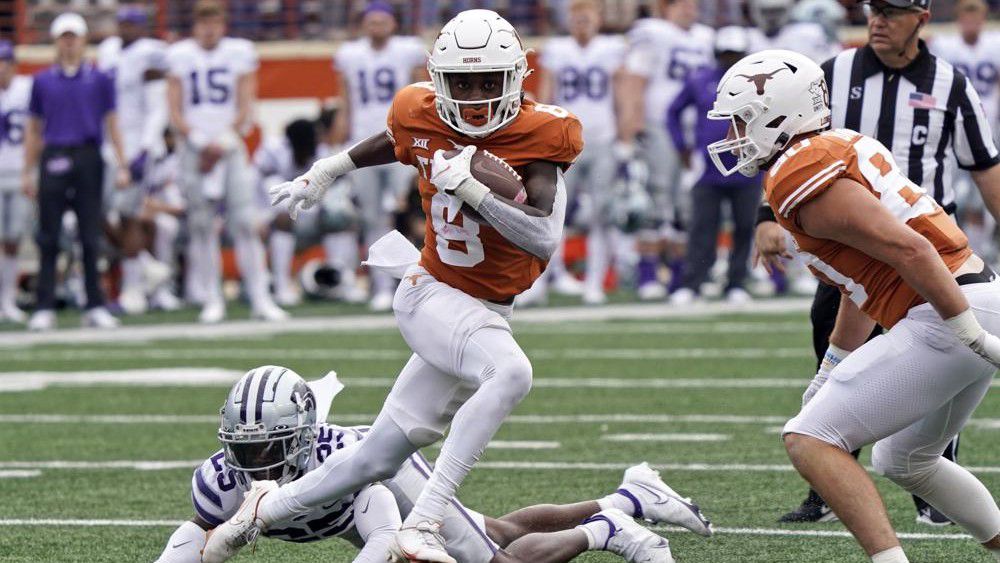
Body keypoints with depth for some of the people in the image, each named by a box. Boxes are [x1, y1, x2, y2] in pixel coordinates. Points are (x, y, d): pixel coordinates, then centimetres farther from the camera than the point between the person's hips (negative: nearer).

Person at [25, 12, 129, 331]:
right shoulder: (43, 81, 10)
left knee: (90, 237, 2)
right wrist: (28, 173, 9)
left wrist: (122, 166, 0)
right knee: (48, 238, -1)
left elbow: (111, 125, 8)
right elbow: (33, 130, 14)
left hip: (88, 159, 0)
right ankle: (44, 308, 0)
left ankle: (95, 307, 7)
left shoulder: (99, 80, 8)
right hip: (53, 160, 0)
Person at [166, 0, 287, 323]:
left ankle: (260, 298, -5)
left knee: (245, 223, -6)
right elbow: (175, 112, 3)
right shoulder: (180, 57, 4)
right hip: (194, 150, 1)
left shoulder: (239, 53, 4)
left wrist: (222, 144, -10)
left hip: (230, 148, -1)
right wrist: (200, 142, -10)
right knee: (201, 226, 0)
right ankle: (212, 300, 6)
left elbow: (245, 108, 1)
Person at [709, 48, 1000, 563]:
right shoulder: (838, 150, 18)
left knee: (809, 440, -9)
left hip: (948, 314, -10)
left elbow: (909, 250, -21)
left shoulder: (802, 179, -13)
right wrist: (831, 372, 35)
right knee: (902, 460, 27)